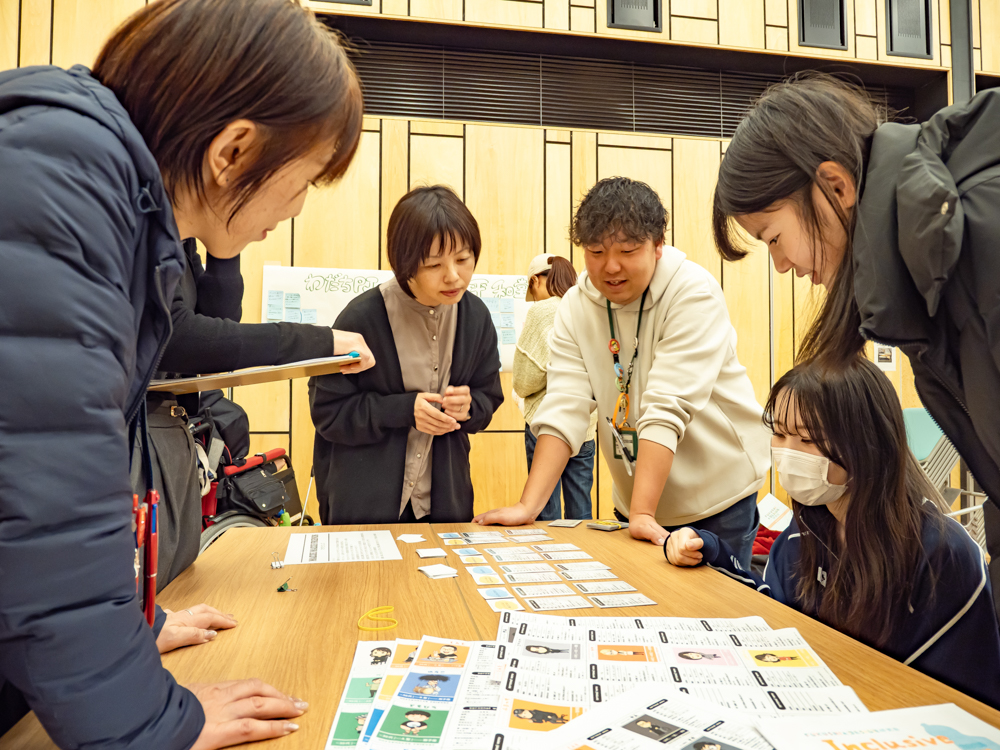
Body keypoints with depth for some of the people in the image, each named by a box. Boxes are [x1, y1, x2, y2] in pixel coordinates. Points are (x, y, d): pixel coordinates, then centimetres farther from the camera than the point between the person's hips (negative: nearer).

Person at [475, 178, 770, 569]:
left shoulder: (694, 293, -19)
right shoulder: (575, 307, -6)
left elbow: (667, 408, -28)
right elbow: (564, 407, -14)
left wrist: (642, 514, -32)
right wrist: (528, 506, -23)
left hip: (718, 496, -3)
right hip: (636, 498, 4)